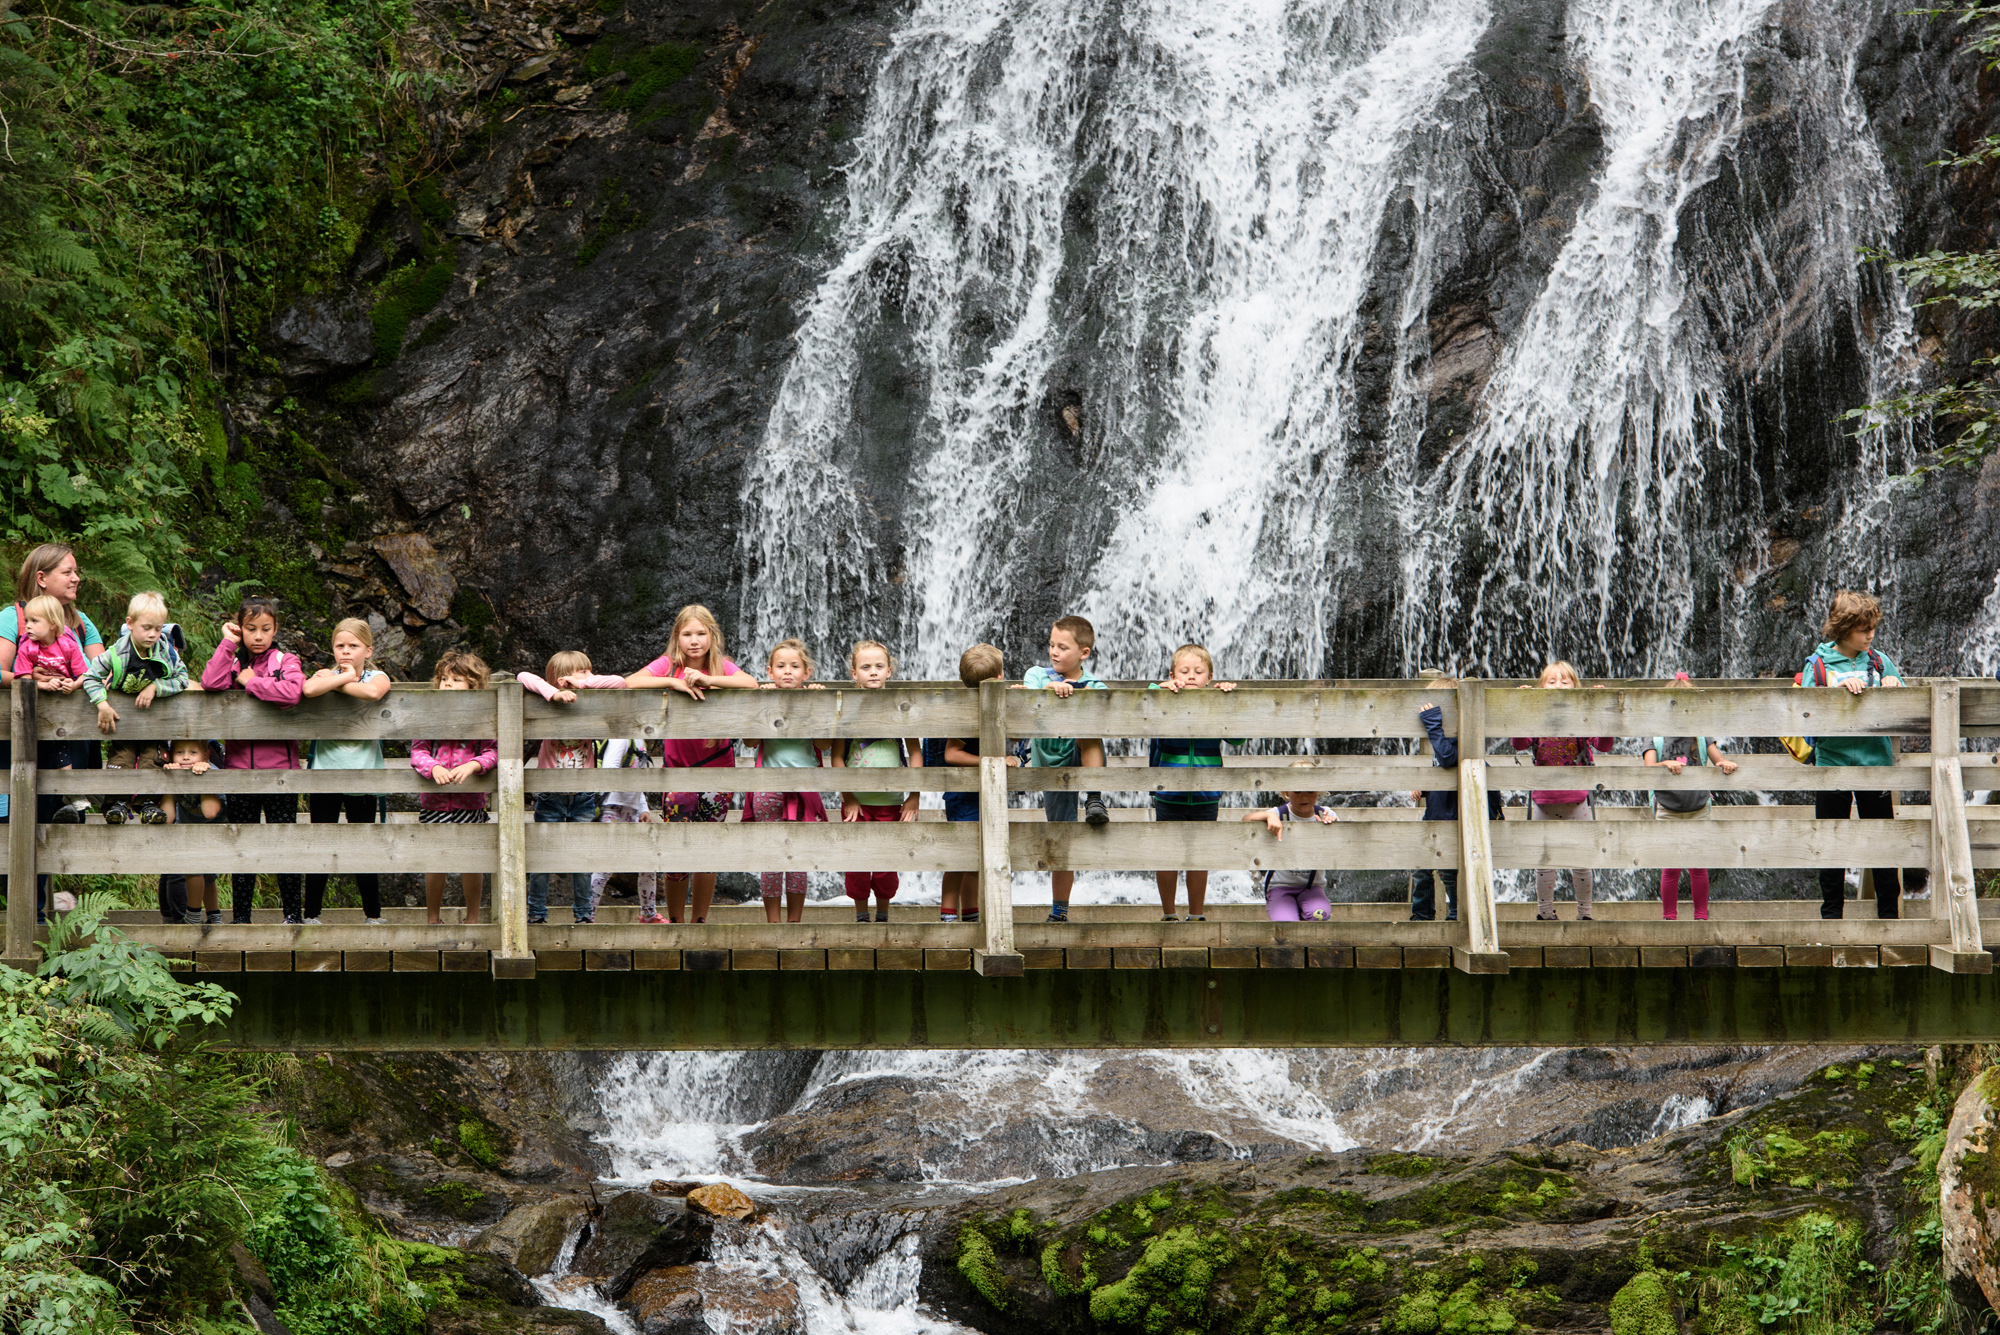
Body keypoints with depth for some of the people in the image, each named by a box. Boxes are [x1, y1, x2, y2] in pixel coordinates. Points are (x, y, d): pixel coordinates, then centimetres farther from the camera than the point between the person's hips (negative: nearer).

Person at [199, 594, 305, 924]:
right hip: (240, 767, 3)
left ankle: (293, 912, 7)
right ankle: (240, 915, 13)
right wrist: (228, 645, -5)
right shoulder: (231, 662, 10)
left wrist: (251, 681, -11)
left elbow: (292, 692, -21)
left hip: (279, 767, -3)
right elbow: (210, 683, -12)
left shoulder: (285, 662, 2)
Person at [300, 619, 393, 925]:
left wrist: (337, 684, -13)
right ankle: (311, 914, 8)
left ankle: (373, 914, 14)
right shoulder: (326, 675, 4)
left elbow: (374, 692, -24)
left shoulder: (377, 677, 2)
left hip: (362, 772, -1)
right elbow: (309, 690, -21)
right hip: (325, 770, 1)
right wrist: (345, 678, -15)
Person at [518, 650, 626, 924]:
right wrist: (553, 693, -31)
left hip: (583, 796, 2)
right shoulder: (548, 705, -6)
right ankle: (536, 914, 10)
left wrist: (583, 683, -12)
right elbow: (524, 677, -18)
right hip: (550, 795, -2)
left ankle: (584, 913, 13)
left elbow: (619, 683, -7)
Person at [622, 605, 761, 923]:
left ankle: (700, 920, 18)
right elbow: (628, 683, -17)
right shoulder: (668, 664, -4)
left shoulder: (722, 666, -3)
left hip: (717, 766, 1)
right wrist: (673, 682, -25)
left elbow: (752, 684, -21)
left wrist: (707, 680, -29)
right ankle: (675, 920, 12)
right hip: (677, 766, -1)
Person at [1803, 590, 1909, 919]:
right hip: (1832, 763, -1)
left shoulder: (1880, 661, 6)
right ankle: (1831, 914, 14)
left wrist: (1893, 686, -12)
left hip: (1875, 763, 1)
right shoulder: (1819, 663, 0)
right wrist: (1839, 691, -22)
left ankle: (1889, 914, 11)